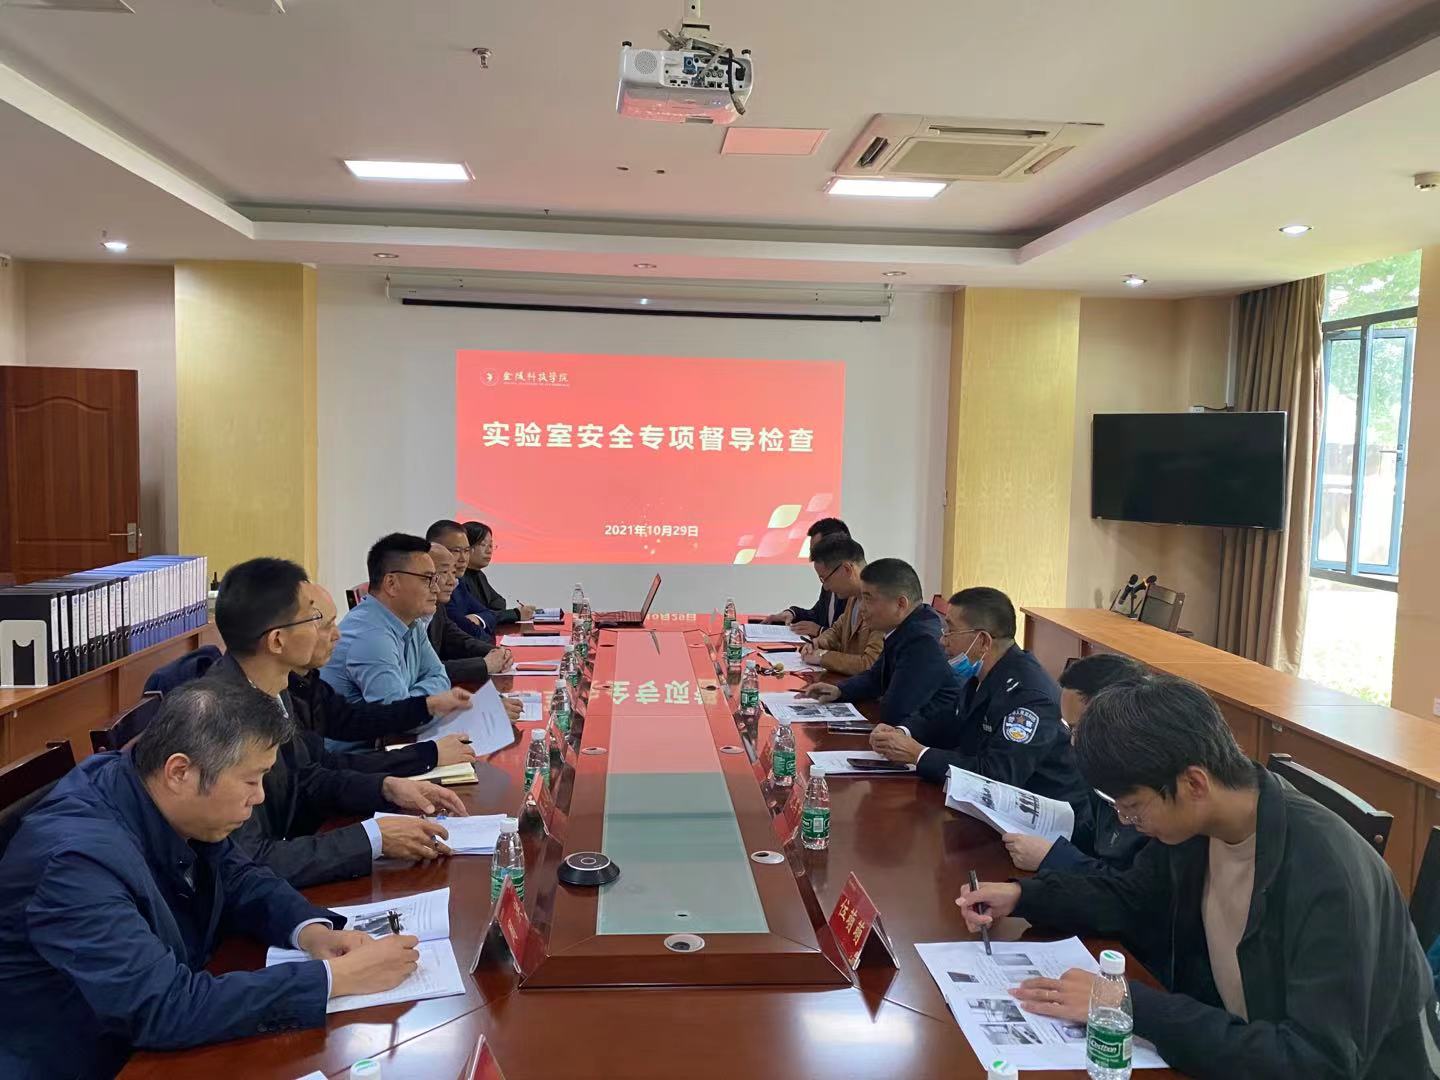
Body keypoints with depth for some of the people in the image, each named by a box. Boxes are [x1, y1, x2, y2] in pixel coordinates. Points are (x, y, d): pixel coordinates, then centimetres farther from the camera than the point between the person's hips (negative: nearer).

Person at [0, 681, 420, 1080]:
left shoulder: (171, 805, -9)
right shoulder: (80, 856, -28)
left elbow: (239, 879, 7)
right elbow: (164, 1009, -32)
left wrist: (310, 929, -12)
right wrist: (337, 977, -28)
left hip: (155, 1039, 6)